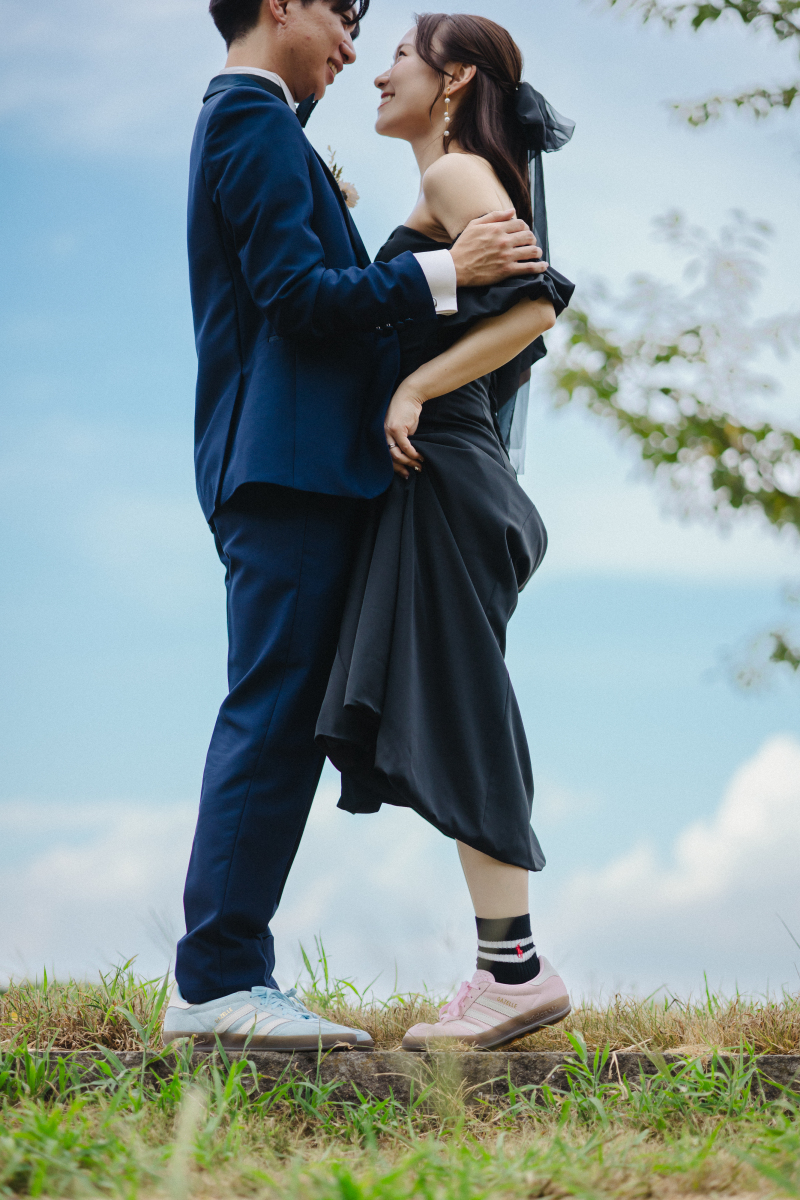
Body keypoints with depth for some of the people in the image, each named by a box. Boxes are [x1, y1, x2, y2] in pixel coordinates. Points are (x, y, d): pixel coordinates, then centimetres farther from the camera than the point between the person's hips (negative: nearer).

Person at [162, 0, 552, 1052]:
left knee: (279, 722, 8)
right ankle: (219, 980, -11)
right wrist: (445, 271, -17)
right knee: (272, 717, -12)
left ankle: (221, 980, 9)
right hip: (289, 462, -11)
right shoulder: (255, 120, -6)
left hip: (290, 467, 11)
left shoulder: (244, 123, 26)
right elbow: (296, 293, -16)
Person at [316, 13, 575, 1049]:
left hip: (442, 468, -10)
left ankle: (517, 970, -10)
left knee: (450, 716, -10)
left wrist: (413, 389, -18)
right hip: (435, 472, 10)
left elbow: (534, 301, -20)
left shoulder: (459, 172, -6)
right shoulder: (457, 189, 23)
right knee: (443, 724, 7)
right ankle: (504, 974, 7)